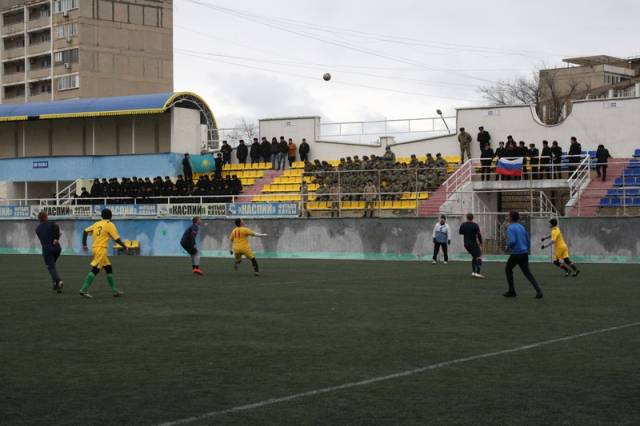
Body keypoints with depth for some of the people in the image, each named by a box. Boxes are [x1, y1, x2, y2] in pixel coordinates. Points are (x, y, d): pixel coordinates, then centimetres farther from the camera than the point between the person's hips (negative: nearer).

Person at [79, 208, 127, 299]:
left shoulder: (97, 224, 16)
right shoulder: (110, 225, -3)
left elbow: (85, 231, 10)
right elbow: (116, 238, -6)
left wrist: (84, 244, 12)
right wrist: (124, 246, 7)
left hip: (95, 248, 8)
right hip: (101, 249, -8)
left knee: (109, 268, 14)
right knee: (95, 270, -12)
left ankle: (114, 290, 17)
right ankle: (84, 290, -18)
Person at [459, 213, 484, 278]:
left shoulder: (463, 225, 2)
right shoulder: (475, 225, -11)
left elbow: (460, 233, 19)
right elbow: (479, 235, -12)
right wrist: (481, 243, -3)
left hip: (466, 244, 6)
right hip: (474, 244, -6)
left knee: (474, 256, 22)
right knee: (479, 257, -6)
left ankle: (473, 272, 17)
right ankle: (477, 273, -20)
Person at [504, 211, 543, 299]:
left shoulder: (510, 228, -10)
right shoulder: (522, 227, 12)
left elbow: (512, 241, -23)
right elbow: (528, 240, 16)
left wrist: (508, 247, -4)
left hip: (516, 253, -6)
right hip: (525, 253, 6)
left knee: (508, 270, 16)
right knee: (527, 272, 8)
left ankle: (511, 291, 17)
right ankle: (538, 290, -9)